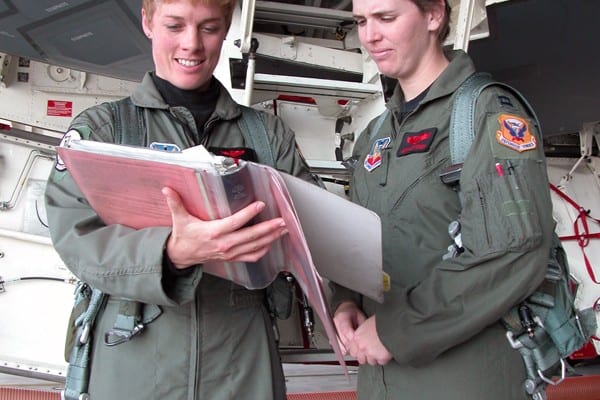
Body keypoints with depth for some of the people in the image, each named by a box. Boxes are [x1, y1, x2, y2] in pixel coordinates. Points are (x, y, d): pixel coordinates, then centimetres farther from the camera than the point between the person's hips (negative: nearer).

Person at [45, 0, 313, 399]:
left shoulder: (269, 132, 6)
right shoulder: (99, 126, 2)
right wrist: (172, 251, -30)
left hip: (243, 352, 2)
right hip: (132, 356, -1)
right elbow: (77, 238, -11)